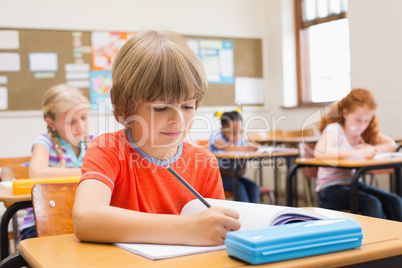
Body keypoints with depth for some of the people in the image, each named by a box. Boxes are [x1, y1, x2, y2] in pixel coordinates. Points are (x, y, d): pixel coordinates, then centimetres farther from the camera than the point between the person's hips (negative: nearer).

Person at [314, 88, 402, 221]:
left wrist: (372, 149, -14)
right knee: (371, 203, -29)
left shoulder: (364, 131, 7)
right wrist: (358, 153, -35)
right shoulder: (333, 130, -14)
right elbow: (320, 152, -35)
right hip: (330, 189, -7)